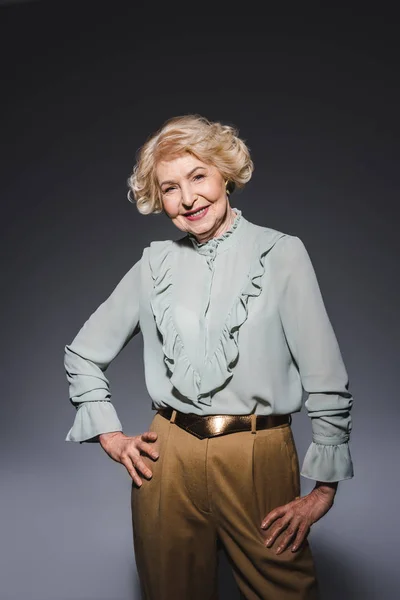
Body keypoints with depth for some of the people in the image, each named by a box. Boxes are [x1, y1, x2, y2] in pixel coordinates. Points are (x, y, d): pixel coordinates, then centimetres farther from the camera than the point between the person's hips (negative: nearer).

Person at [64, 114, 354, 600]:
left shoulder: (281, 253, -3)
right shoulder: (156, 263, 5)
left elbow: (327, 381, -5)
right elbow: (82, 356, 14)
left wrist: (324, 488, -6)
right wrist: (111, 437, 6)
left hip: (259, 458, -2)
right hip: (169, 459, 3)